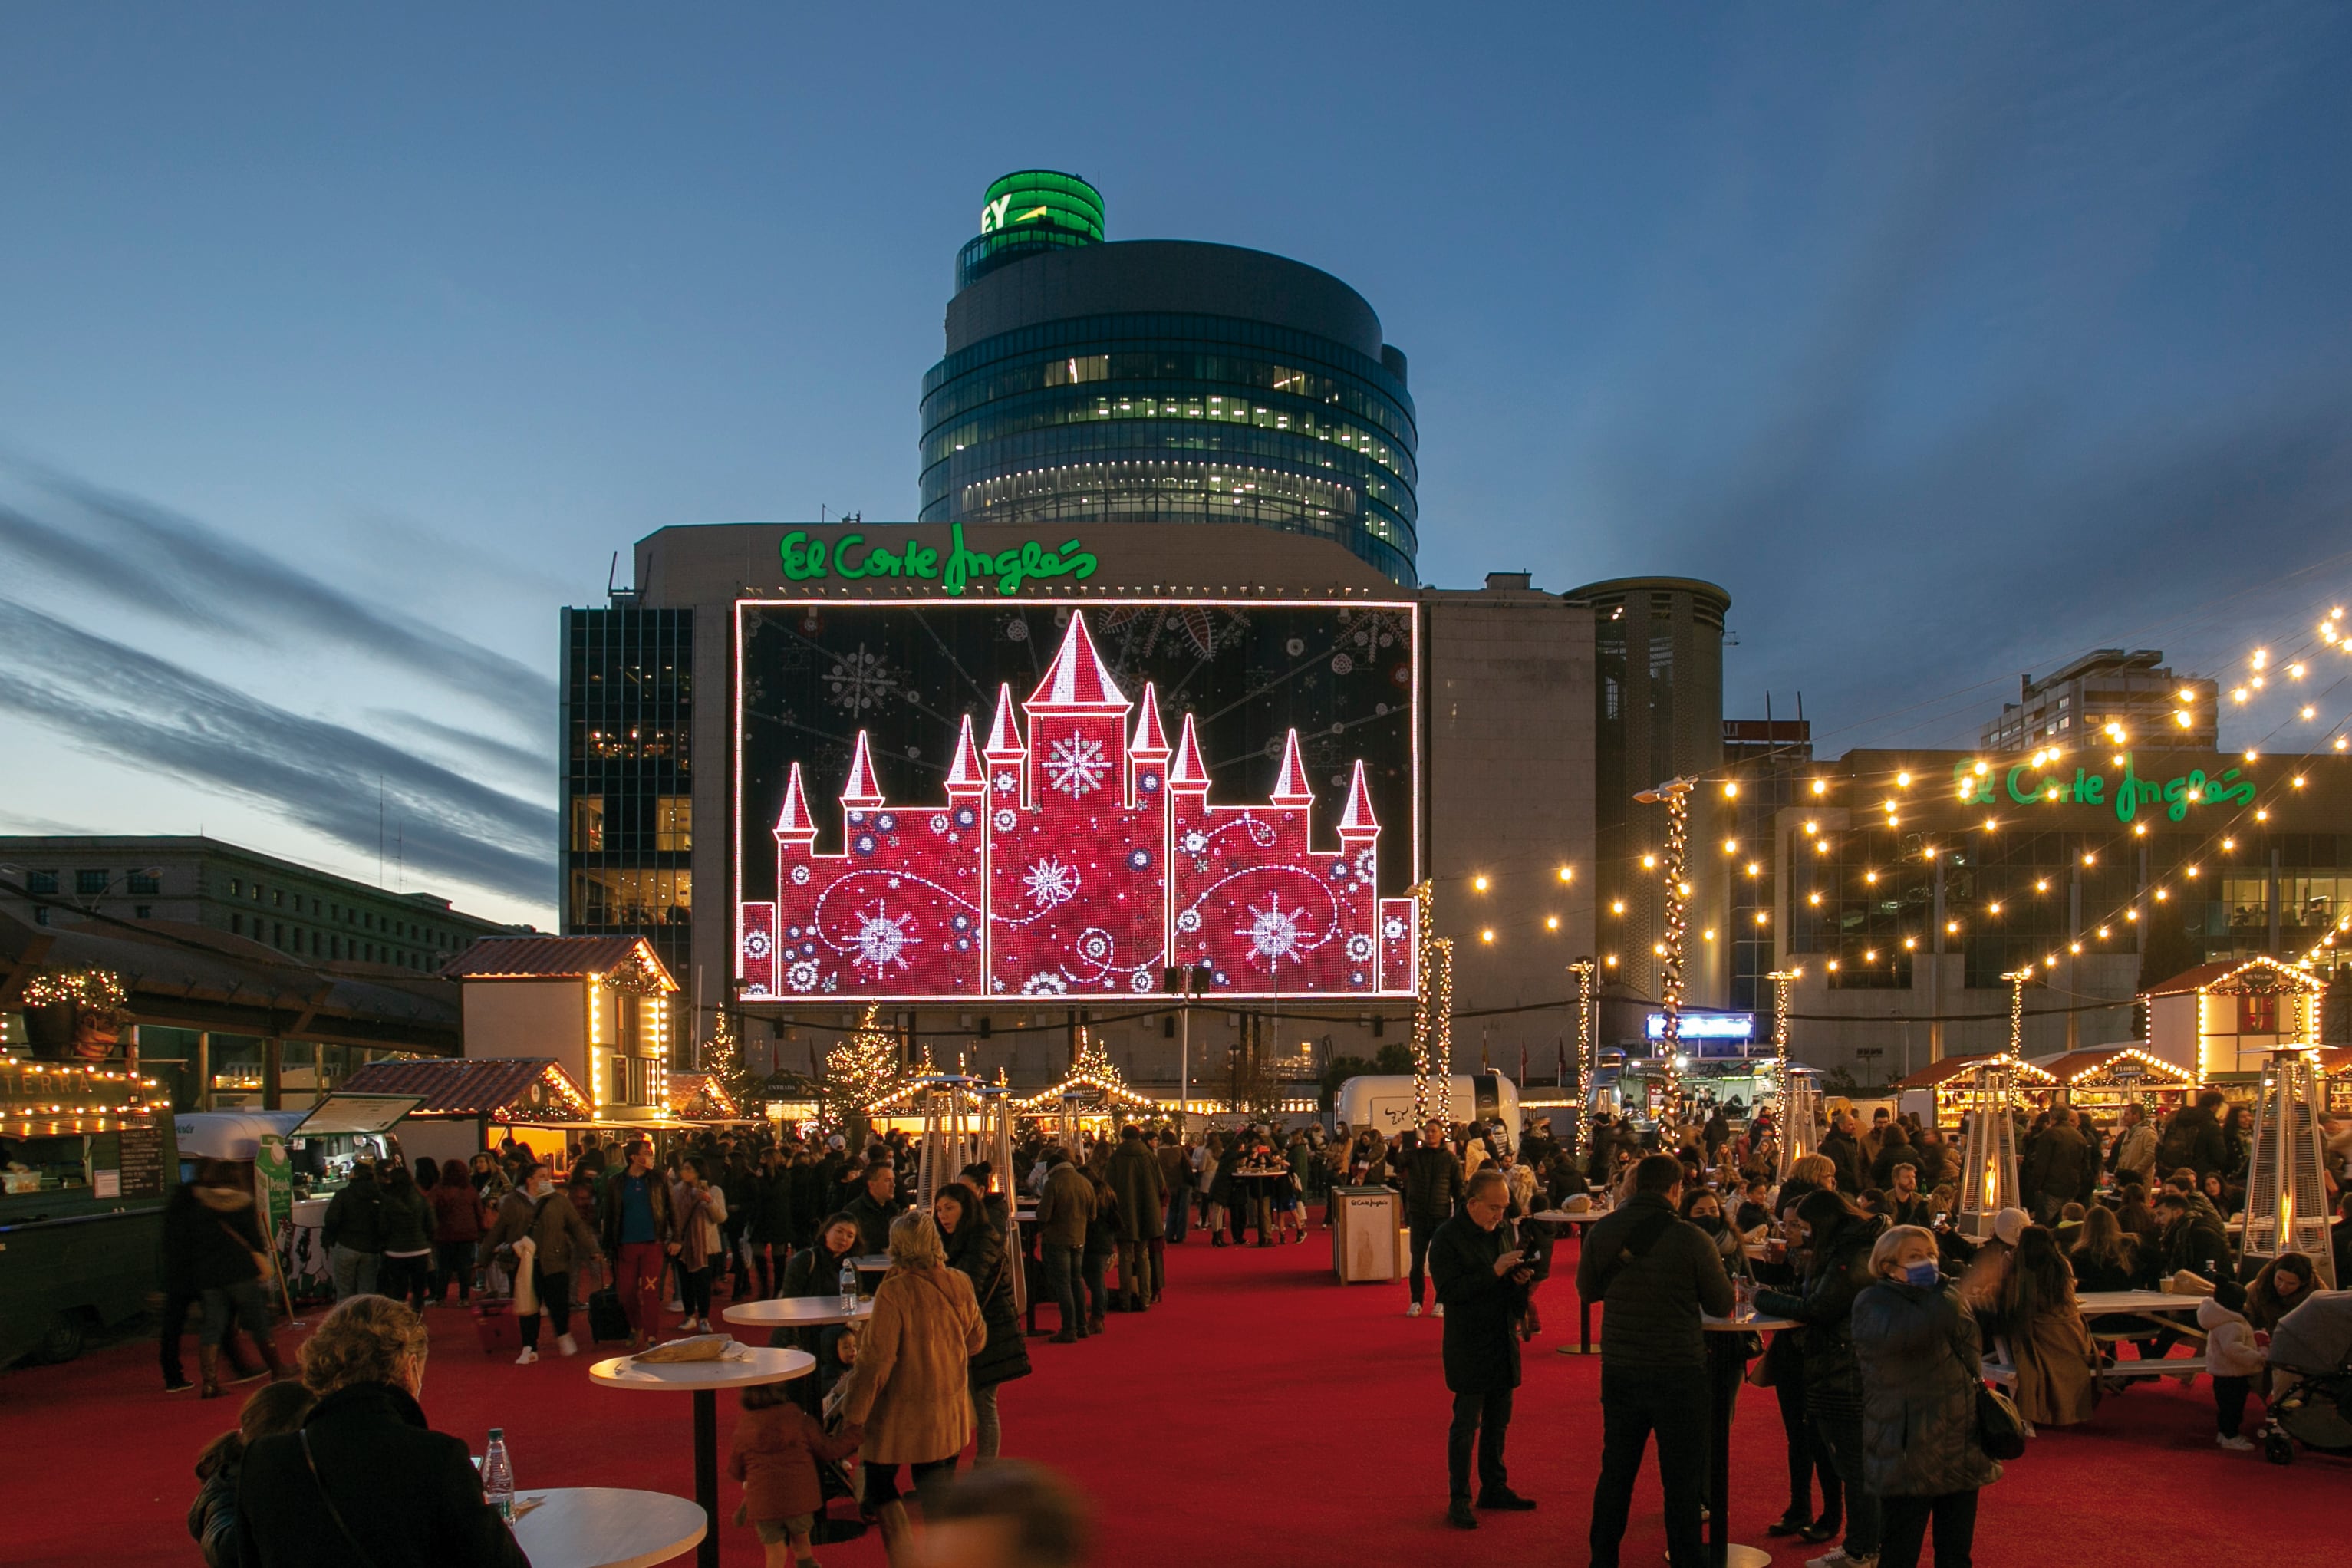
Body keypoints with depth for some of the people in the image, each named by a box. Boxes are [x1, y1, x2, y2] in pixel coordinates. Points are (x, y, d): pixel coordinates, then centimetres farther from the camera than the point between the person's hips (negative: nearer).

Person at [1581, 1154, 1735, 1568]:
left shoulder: (1602, 1232, -4)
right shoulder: (1691, 1239, -16)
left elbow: (1587, 1289, 11)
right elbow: (1723, 1305, -5)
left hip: (1619, 1371, 4)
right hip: (1679, 1373, -4)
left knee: (1616, 1471, 17)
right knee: (1682, 1478, 9)